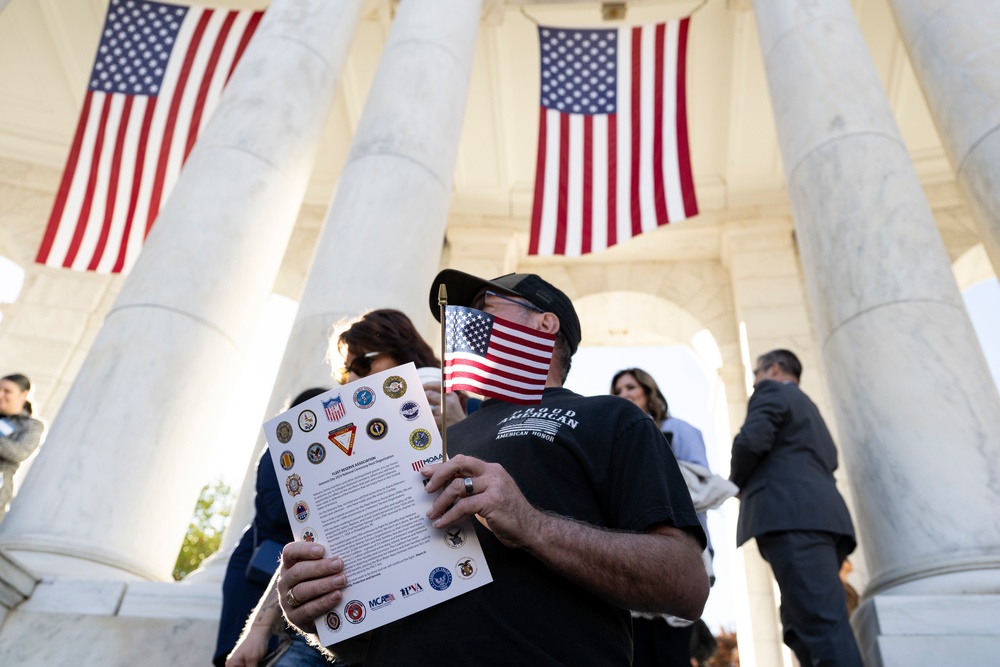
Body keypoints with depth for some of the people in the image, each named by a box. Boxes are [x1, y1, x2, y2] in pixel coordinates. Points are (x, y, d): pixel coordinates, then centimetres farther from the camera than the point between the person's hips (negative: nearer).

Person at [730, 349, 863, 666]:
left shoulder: (772, 391, 8)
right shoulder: (810, 409, 35)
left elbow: (751, 440, -10)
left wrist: (737, 482, 8)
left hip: (792, 517, -9)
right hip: (821, 516, 9)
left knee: (823, 626, -17)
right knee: (802, 626, 7)